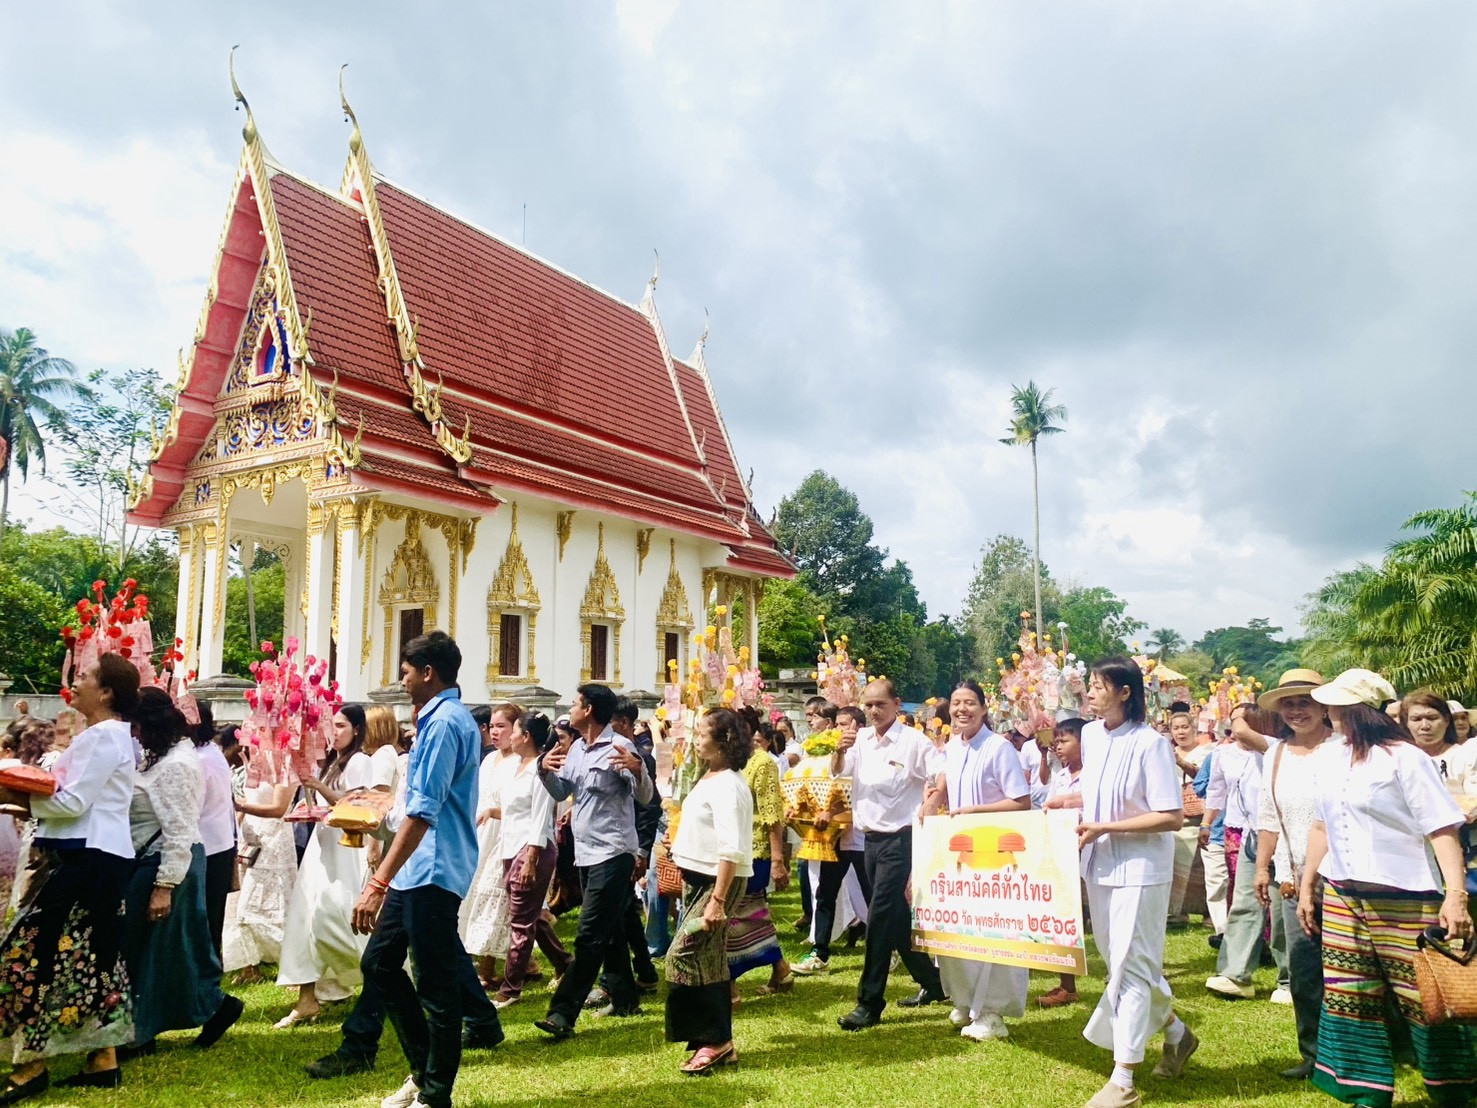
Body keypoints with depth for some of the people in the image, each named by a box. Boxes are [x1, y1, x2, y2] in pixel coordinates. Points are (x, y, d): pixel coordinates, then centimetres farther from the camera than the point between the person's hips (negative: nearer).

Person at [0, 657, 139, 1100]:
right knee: (90, 955, 12)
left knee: (36, 950, -4)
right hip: (90, 855, 10)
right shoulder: (102, 734, 18)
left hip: (90, 859, -10)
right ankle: (104, 1060, 18)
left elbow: (73, 801, -18)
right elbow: (77, 799, 15)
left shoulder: (104, 736, -13)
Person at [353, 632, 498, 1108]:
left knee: (437, 985, 1)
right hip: (417, 871, 11)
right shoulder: (444, 718, 15)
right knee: (379, 962, 16)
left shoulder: (444, 723, -17)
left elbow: (423, 811, -24)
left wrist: (379, 882, -26)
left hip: (432, 872, -11)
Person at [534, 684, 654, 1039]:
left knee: (589, 937, -9)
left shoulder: (619, 747, -14)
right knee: (608, 931, 18)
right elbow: (560, 792, 16)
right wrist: (546, 770, -3)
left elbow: (646, 797, -16)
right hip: (586, 852, 9)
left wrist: (637, 768, -36)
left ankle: (563, 1013, -9)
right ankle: (625, 998, 30)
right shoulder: (576, 749, 10)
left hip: (613, 853, -9)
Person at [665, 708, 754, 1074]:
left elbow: (731, 850, -24)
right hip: (697, 879, 9)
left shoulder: (727, 784, -18)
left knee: (684, 955, -10)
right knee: (708, 962, 12)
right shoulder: (710, 779, 11)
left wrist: (717, 899, -27)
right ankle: (718, 1043, 21)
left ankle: (715, 1040, 1)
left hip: (719, 880, -9)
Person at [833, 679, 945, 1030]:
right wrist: (840, 750, -11)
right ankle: (931, 982, 30)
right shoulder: (861, 739, 6)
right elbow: (837, 773, 8)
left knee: (880, 917, -8)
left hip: (899, 840, -7)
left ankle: (870, 1003, -2)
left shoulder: (913, 741, -12)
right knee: (896, 916, 14)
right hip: (870, 839, 7)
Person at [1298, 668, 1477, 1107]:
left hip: (1405, 900, -6)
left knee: (1425, 1001, 3)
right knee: (1350, 1000, 8)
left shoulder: (1404, 757, -12)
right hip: (1341, 897, 6)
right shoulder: (1330, 757, 8)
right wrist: (1307, 885, 17)